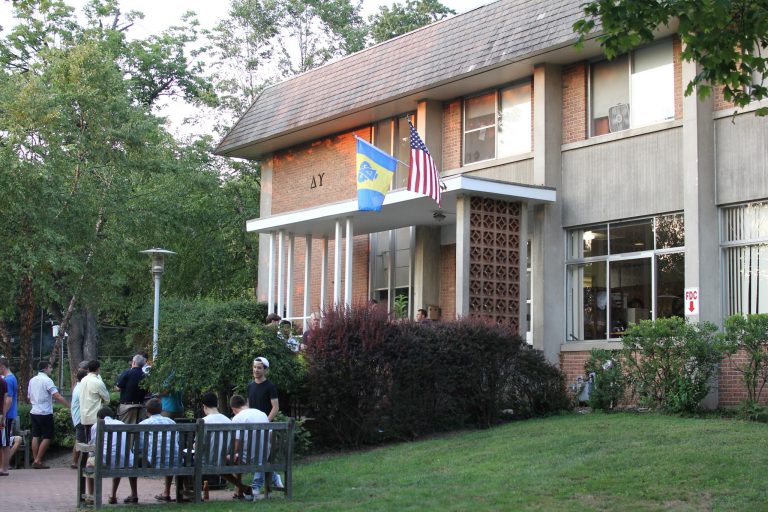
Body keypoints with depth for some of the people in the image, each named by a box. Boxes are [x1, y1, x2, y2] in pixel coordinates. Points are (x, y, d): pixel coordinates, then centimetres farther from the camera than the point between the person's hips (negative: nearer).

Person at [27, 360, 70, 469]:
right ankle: (38, 461, -4)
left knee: (35, 436, 9)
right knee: (47, 437, -1)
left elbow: (29, 397, 18)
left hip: (34, 411, 8)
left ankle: (35, 460, 10)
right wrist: (69, 406, -16)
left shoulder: (32, 380, 11)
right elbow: (58, 397, -19)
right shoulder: (47, 380, -13)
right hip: (45, 413, -8)